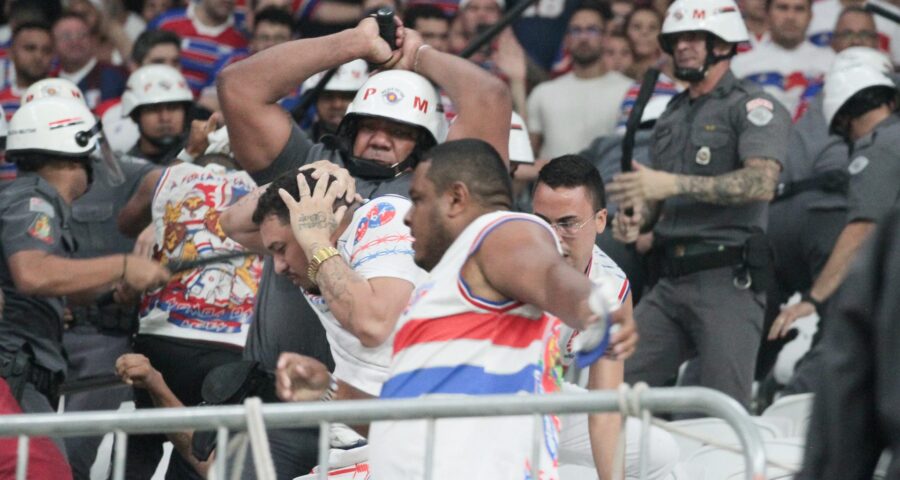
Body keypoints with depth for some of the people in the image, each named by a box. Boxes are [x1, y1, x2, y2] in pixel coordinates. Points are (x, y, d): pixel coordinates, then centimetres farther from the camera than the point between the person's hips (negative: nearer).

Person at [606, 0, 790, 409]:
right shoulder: (671, 117, 23)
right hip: (670, 282, 7)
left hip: (727, 281, -7)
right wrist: (636, 220, 6)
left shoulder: (753, 107, -2)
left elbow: (761, 183, -19)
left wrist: (673, 184, -23)